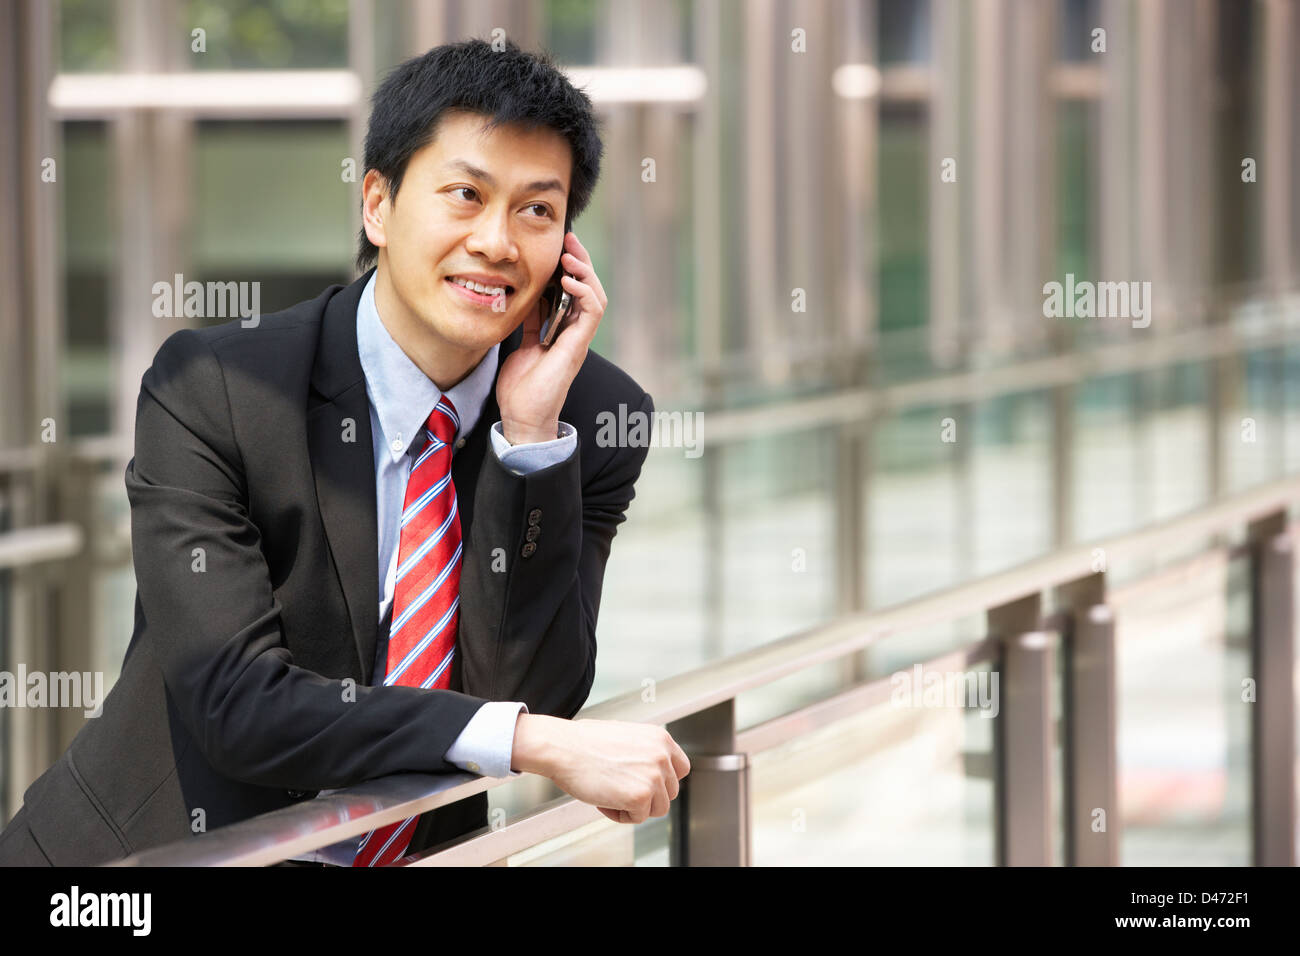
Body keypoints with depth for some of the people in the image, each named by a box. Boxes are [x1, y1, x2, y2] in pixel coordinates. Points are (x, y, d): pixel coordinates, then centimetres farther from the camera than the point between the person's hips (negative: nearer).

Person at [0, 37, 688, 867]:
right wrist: (539, 743, -23)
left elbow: (530, 695, -8)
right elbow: (237, 703, -17)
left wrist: (534, 432, -15)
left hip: (421, 852, 2)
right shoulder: (208, 392, -10)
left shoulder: (596, 420, -2)